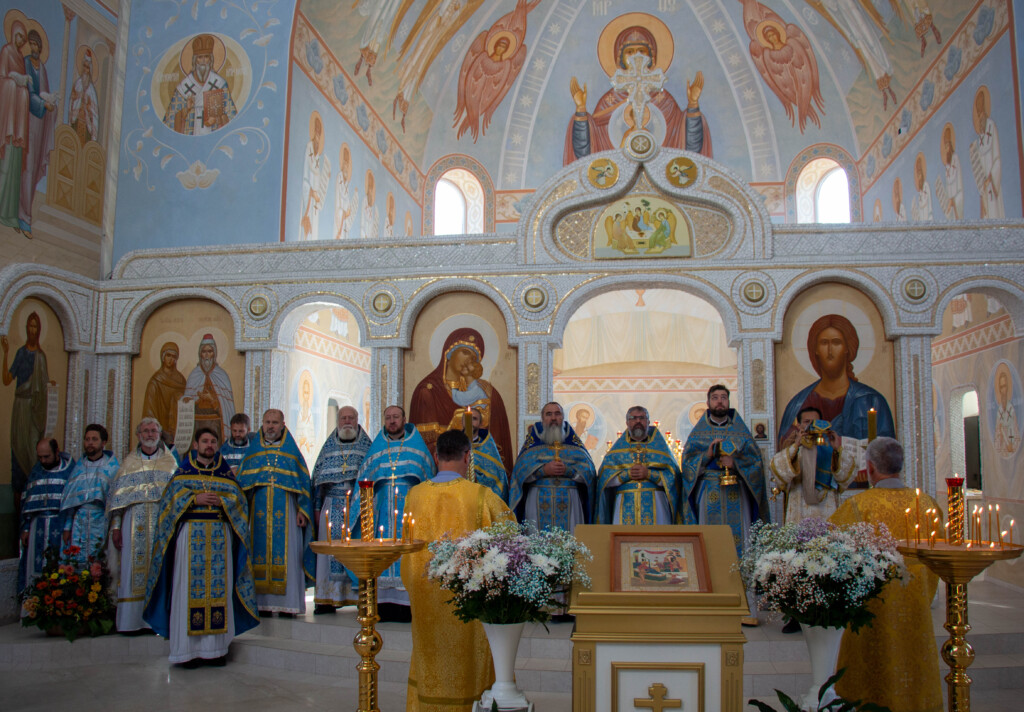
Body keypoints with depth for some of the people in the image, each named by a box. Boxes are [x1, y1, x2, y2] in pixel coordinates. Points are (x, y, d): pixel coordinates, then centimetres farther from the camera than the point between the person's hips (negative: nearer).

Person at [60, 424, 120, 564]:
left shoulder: (112, 467, 2)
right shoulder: (79, 467, 13)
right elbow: (69, 498, 15)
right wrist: (67, 527, 10)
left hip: (101, 521, -3)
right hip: (79, 522, 3)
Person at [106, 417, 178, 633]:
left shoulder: (169, 461, 11)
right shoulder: (129, 462, 12)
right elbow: (117, 495, 8)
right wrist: (115, 526, 0)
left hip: (162, 523, 0)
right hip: (135, 524, 1)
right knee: (133, 571, -3)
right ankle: (132, 621, 2)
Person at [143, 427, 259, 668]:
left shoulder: (226, 473, 15)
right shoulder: (184, 471, 12)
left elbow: (238, 499, 7)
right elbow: (172, 497, 2)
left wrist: (221, 501, -11)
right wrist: (195, 498, -13)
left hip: (220, 537, 2)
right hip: (190, 536, -1)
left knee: (219, 587, -2)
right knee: (189, 587, -6)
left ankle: (216, 648, 3)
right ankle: (188, 650, -2)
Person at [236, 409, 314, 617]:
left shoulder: (291, 451, 8)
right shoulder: (253, 451, 13)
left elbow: (303, 481, 5)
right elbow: (241, 482, 13)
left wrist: (302, 510, -3)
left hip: (286, 512, -2)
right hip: (259, 512, 2)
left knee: (287, 554, -5)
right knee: (260, 552, 0)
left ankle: (287, 603, -1)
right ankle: (263, 603, 6)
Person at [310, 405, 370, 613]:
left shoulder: (367, 445, 6)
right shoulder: (329, 446, 13)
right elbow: (318, 478, 13)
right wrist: (317, 508, 8)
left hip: (359, 504, -2)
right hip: (333, 506, 2)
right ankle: (329, 598, 4)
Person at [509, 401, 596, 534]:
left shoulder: (572, 440, 13)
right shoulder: (533, 439, 12)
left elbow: (588, 470, 2)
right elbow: (521, 468, -1)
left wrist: (568, 471, -15)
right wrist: (544, 470, -16)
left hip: (569, 502, 1)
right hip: (539, 502, 0)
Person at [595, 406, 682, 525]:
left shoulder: (659, 446, 14)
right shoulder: (618, 448, 16)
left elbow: (673, 476, 3)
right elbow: (604, 478, 5)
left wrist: (649, 473, -9)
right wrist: (627, 474, -9)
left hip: (655, 505, 0)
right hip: (625, 506, 1)